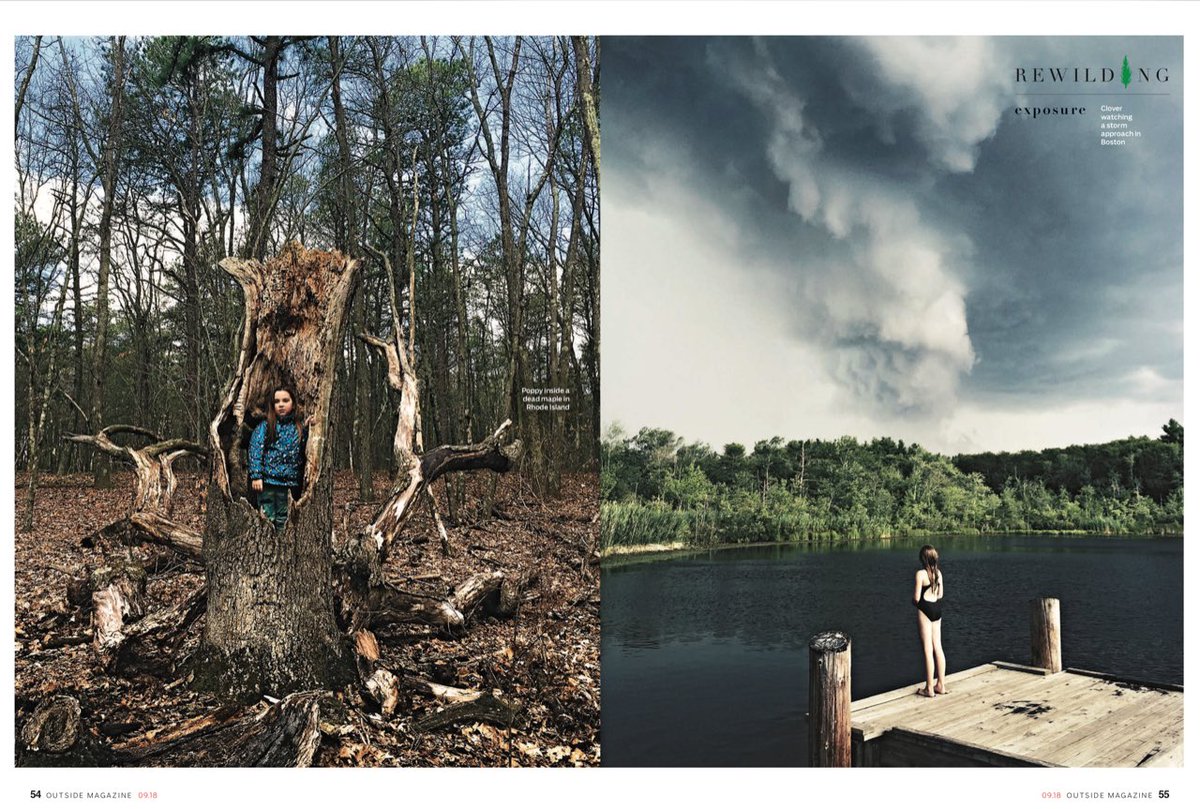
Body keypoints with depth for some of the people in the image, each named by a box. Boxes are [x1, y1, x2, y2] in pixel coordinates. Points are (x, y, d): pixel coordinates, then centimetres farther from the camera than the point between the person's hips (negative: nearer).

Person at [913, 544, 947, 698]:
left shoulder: (921, 573, -15)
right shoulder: (938, 572, 6)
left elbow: (916, 597, -14)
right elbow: (941, 594, 13)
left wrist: (914, 601, 6)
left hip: (925, 610, -7)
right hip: (937, 609, 7)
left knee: (928, 650, -2)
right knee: (938, 648, 13)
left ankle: (929, 688, 4)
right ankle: (941, 685, 19)